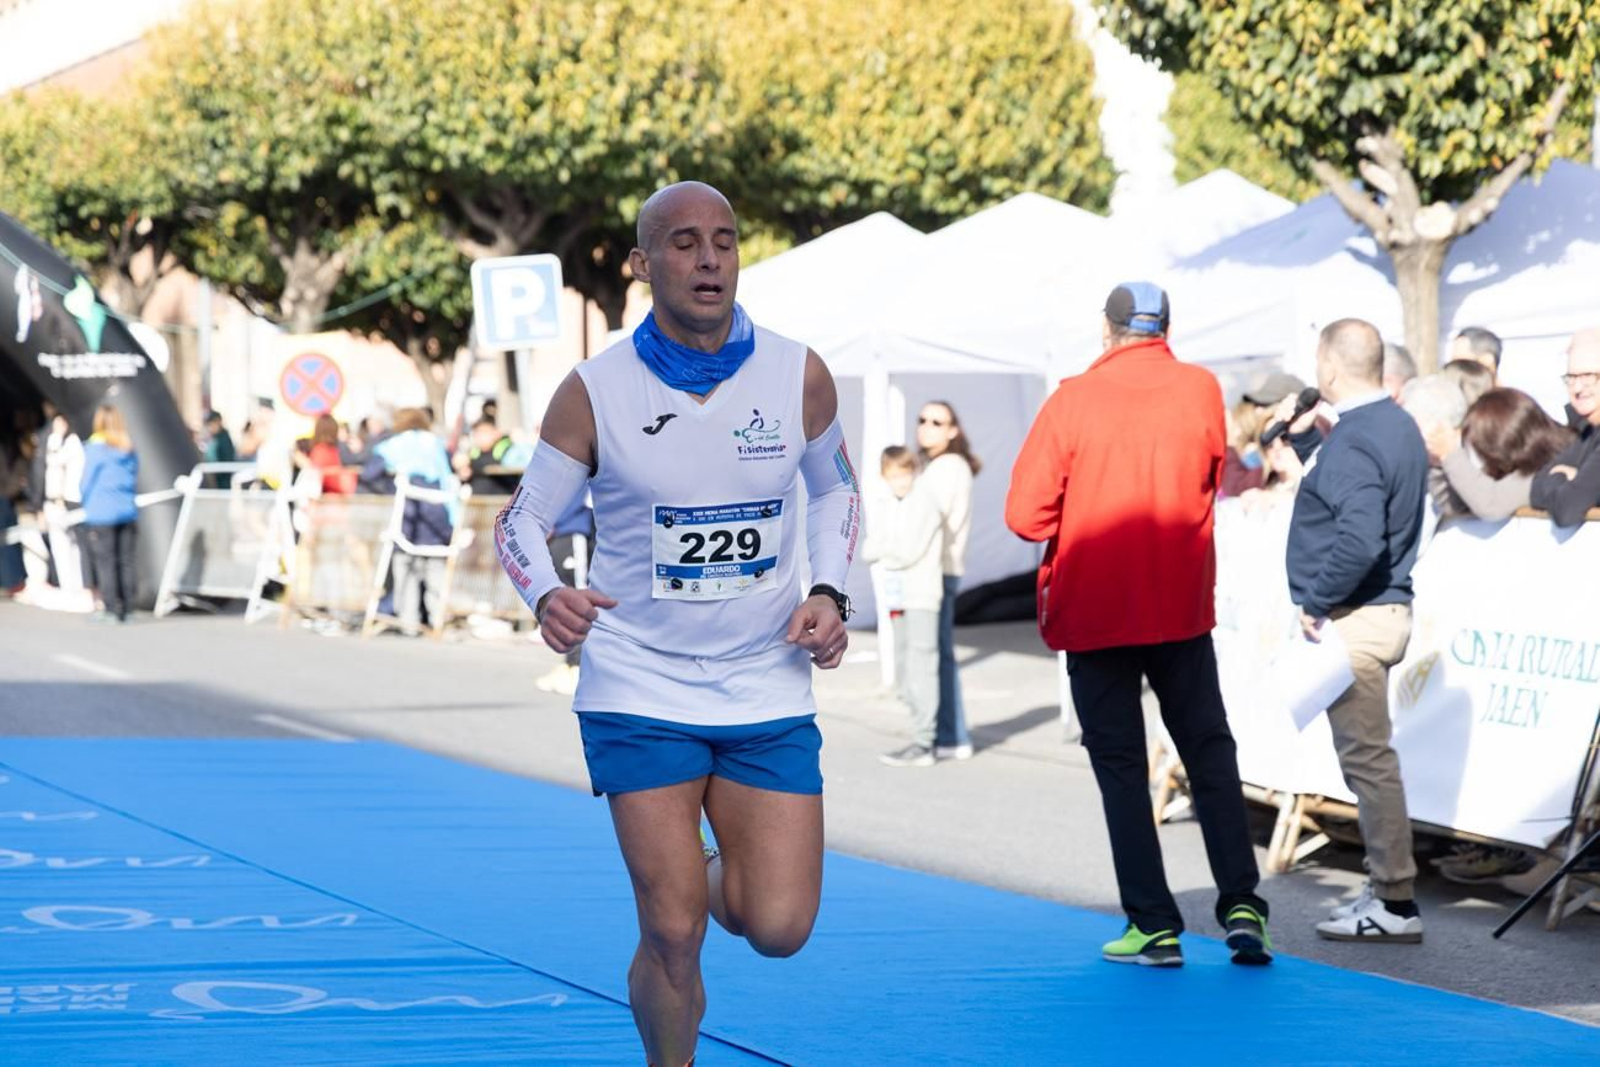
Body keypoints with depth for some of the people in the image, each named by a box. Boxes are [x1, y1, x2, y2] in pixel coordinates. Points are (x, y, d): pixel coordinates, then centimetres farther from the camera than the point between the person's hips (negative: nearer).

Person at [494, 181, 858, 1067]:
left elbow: (833, 489, 15)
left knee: (778, 928, -5)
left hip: (769, 689, 2)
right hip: (640, 689, -2)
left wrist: (828, 592, -2)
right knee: (673, 934, -7)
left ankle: (716, 880, 31)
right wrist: (546, 596, -21)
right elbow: (523, 517, 0)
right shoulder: (594, 392, -10)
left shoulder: (798, 376, -4)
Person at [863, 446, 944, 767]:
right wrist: (893, 550, -10)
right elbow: (868, 551, 6)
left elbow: (909, 550, -15)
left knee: (920, 668, -10)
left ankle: (924, 743, -11)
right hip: (897, 596, 8)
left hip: (922, 595, -8)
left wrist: (884, 550, -1)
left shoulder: (923, 503, -7)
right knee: (904, 675, 11)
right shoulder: (880, 507, 13)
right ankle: (924, 733, 20)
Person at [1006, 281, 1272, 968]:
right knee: (1210, 752, 12)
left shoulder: (1073, 401, -12)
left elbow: (1026, 513, -12)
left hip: (1094, 611, -2)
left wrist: (1081, 528, 6)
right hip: (1182, 607, 2)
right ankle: (1241, 904, 1)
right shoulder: (1202, 391, -2)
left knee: (1120, 764, 5)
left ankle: (1154, 925, 1)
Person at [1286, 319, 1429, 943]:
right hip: (1388, 609, 10)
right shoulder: (1401, 428, 11)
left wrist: (1316, 601, -18)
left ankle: (1395, 904, -2)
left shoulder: (1352, 443, -19)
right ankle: (1387, 887, 21)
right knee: (1369, 756, 16)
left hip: (1354, 620, -10)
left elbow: (1359, 540, -30)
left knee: (1366, 757, -5)